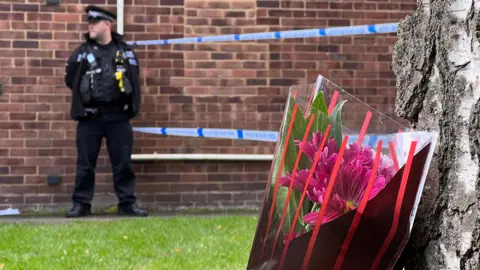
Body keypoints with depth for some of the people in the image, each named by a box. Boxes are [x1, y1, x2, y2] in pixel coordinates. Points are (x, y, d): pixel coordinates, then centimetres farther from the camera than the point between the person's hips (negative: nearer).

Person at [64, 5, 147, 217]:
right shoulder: (82, 52, 2)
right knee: (85, 164, 3)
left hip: (118, 117, 1)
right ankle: (81, 204, 10)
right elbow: (70, 79, 10)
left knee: (123, 163, 3)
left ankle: (127, 203, 10)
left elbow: (134, 80, 14)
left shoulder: (125, 51, 5)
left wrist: (130, 104, 10)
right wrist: (85, 94, 11)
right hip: (89, 118, 0)